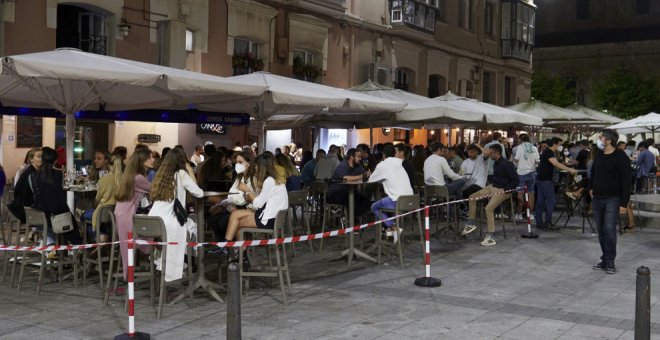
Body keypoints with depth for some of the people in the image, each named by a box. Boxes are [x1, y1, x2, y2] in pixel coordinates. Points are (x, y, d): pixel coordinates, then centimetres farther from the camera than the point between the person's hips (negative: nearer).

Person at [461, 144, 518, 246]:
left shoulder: (507, 164, -18)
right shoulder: (495, 163, 9)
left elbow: (516, 180, -20)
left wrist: (505, 189, -23)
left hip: (502, 190, -10)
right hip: (493, 186, 10)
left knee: (489, 208, -27)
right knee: (472, 197, 7)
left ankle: (490, 237, -24)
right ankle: (471, 223, 18)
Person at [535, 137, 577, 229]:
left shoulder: (549, 152, 17)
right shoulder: (548, 152, -17)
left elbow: (556, 164, 17)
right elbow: (556, 164, -30)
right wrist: (569, 169, -33)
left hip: (541, 179, 10)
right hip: (545, 180, -10)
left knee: (541, 201, 10)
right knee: (551, 200, -8)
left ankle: (539, 222, 12)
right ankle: (548, 223, -7)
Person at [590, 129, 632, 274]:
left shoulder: (620, 157, -12)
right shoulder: (599, 155, 8)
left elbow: (626, 180, -14)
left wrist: (624, 203, -18)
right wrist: (591, 188, 17)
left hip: (612, 199, -6)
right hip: (597, 199, 6)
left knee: (609, 229, -12)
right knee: (601, 231, 9)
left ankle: (610, 262, -4)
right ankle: (605, 259, 18)